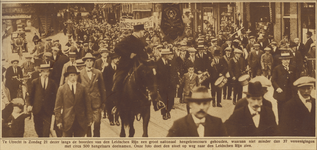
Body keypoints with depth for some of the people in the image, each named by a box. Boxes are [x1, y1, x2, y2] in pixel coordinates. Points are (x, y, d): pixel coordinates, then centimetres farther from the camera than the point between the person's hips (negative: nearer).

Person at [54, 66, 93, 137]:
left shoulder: (82, 88, 5)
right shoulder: (61, 89, 2)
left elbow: (88, 104, 7)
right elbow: (58, 107, 2)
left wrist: (89, 119, 4)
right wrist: (59, 121, -4)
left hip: (81, 122, 1)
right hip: (67, 122, -1)